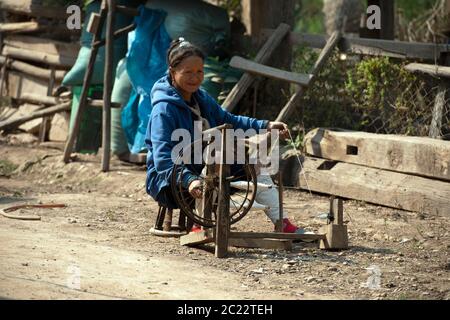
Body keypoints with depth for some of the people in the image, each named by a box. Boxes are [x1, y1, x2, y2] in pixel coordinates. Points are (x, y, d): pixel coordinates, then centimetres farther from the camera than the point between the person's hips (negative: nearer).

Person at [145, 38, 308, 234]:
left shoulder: (202, 98, 8)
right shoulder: (164, 110, -21)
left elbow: (228, 121, 21)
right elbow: (163, 157, -31)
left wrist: (265, 126, 7)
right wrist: (189, 181, -48)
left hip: (205, 169, 9)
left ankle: (281, 223, 2)